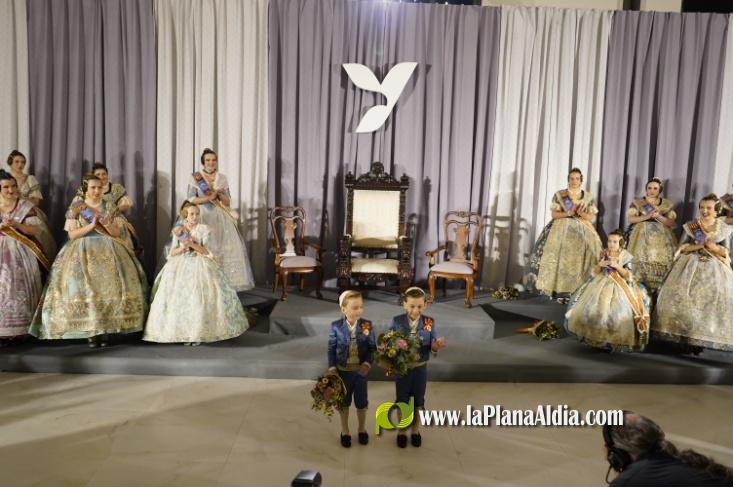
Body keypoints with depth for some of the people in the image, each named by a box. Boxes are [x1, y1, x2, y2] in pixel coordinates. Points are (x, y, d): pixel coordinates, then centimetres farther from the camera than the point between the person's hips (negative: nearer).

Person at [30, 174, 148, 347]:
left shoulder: (109, 207, 10)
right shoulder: (75, 208, 4)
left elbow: (118, 233, 8)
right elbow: (72, 235, -2)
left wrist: (108, 224, -11)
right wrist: (91, 226, -13)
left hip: (108, 250, 2)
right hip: (83, 251, -1)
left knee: (111, 284, -15)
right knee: (84, 286, -17)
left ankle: (105, 329, -10)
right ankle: (90, 331, -10)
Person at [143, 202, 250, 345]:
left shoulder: (203, 229, 2)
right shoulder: (178, 230, 7)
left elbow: (206, 251, -5)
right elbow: (172, 253, 6)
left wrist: (192, 244, -18)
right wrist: (182, 247, -13)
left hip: (200, 265, -2)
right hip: (181, 265, 2)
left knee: (200, 297, -15)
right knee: (180, 296, -11)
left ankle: (199, 332, -6)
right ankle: (183, 332, -3)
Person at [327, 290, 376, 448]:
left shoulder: (367, 325, -10)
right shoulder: (336, 326, -12)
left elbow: (372, 347, -6)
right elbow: (331, 348, -6)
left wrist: (367, 364, -18)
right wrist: (332, 368, -10)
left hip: (360, 370, 1)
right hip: (342, 370, -1)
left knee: (361, 401, 16)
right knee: (343, 401, 16)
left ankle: (362, 429, 39)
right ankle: (345, 431, 35)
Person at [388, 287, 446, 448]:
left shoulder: (429, 322, -9)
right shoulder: (396, 321, -12)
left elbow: (433, 347, -6)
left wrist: (436, 346, -28)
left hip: (420, 368, 1)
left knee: (418, 400, 17)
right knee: (402, 401, 15)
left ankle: (416, 430, 38)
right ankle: (401, 431, 35)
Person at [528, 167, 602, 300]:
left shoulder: (588, 197, 10)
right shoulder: (559, 195, 6)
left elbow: (590, 217, 4)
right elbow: (554, 214, 0)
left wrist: (577, 210, -12)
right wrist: (568, 213, -14)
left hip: (581, 230, 1)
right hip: (561, 229, -1)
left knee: (577, 258, -13)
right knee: (559, 258, -14)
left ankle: (577, 291, -10)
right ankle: (559, 291, -12)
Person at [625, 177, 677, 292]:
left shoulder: (667, 204, 10)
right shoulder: (638, 202, 6)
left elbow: (671, 223, 4)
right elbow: (630, 219, -3)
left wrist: (658, 216, -12)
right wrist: (646, 216, -15)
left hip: (662, 240, 2)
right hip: (642, 238, -1)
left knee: (662, 262, -11)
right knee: (642, 262, -14)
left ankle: (658, 290, -6)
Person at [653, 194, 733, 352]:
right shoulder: (690, 226, 4)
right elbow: (682, 247, 1)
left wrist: (715, 247, -15)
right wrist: (698, 245, -15)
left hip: (714, 269, 0)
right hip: (691, 266, 0)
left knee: (714, 299, -8)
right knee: (683, 297, -8)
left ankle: (705, 338, 0)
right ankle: (686, 336, -2)